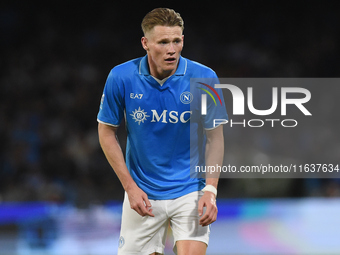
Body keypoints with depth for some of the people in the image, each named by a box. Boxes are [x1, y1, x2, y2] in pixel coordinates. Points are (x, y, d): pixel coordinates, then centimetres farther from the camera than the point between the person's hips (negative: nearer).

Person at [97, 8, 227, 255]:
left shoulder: (204, 78, -12)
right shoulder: (121, 78, -12)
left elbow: (215, 136, -3)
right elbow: (107, 132, 0)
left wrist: (210, 190, -13)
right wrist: (130, 186, -6)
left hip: (190, 191, -1)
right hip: (142, 195, 1)